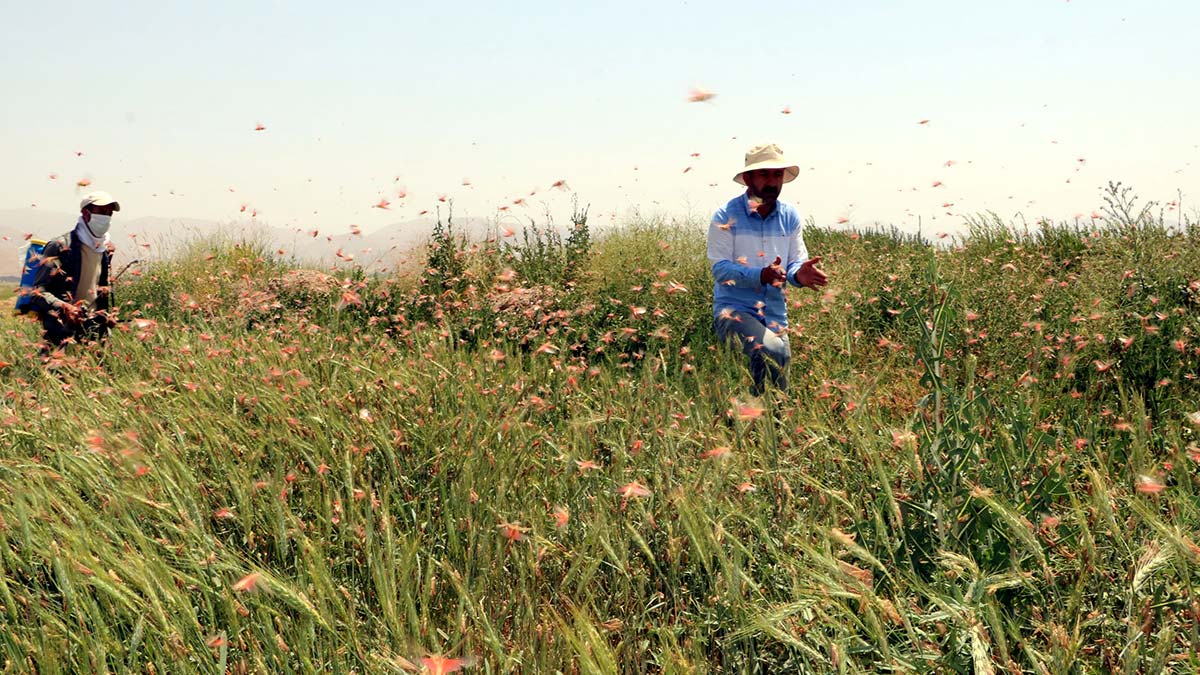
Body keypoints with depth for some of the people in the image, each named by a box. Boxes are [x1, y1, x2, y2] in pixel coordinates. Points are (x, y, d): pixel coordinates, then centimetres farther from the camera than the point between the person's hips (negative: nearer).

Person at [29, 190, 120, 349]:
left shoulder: (105, 250, 14)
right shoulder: (61, 247, -7)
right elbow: (37, 292, -11)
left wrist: (104, 315, 11)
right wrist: (64, 307, -27)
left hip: (92, 330, 6)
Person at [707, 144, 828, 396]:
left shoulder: (790, 216, 7)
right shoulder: (726, 216, -7)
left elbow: (795, 262, 6)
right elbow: (720, 269, -13)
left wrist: (799, 274, -20)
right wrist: (761, 276, -29)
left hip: (775, 314, 5)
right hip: (734, 309, -5)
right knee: (772, 350, -31)